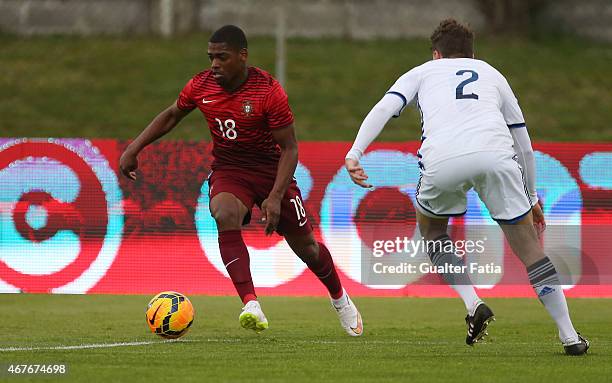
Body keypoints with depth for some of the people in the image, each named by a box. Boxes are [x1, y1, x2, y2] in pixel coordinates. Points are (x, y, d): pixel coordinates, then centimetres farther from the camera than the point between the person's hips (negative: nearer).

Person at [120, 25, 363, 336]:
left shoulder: (269, 91, -22)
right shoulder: (201, 85, -10)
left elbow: (289, 148, -17)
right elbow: (171, 116, 11)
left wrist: (275, 197, -27)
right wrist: (133, 149, 4)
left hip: (271, 169, -2)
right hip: (228, 169, 2)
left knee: (304, 246, 6)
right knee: (226, 216, -32)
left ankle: (340, 299, 38)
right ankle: (251, 306, -40)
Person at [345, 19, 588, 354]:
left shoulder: (423, 72, 31)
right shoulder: (491, 73, 36)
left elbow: (384, 108, 11)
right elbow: (524, 143, 37)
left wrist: (354, 154, 1)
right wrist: (532, 197, 46)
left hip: (442, 160, -1)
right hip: (496, 155, 1)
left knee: (430, 226, 29)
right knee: (528, 246, 13)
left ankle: (473, 304, 10)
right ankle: (570, 336, 11)